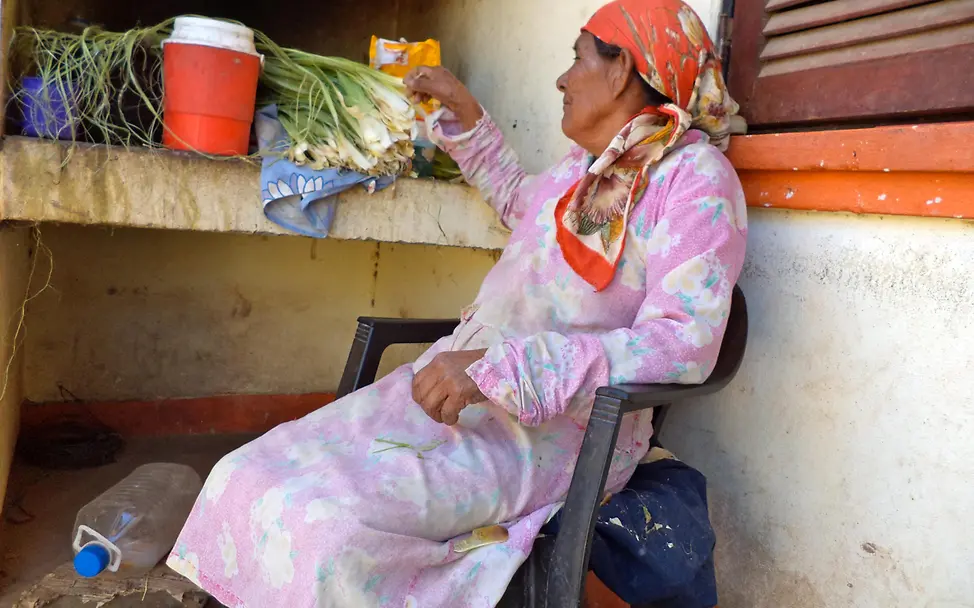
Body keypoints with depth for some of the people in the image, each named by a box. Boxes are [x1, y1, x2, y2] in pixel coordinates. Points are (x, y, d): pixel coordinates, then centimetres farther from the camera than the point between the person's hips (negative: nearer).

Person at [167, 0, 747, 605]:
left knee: (319, 519, -29)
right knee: (246, 478, -9)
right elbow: (518, 200, 41)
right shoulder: (587, 164, 17)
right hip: (462, 383, 8)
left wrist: (500, 366, -27)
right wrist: (462, 110, 34)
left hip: (555, 428, -7)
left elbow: (685, 341, -20)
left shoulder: (693, 175, -7)